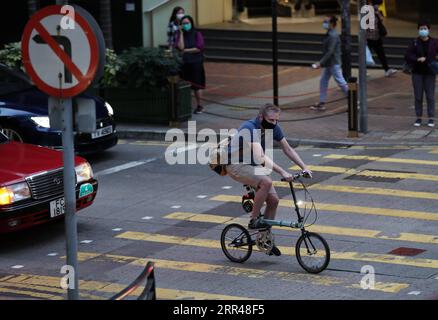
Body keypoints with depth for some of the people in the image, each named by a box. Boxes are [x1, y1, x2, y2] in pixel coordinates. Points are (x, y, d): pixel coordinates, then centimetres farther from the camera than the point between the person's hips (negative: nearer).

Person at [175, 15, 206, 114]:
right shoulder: (180, 35, 6)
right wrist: (181, 33, -9)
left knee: (196, 86, 0)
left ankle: (199, 106, 12)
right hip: (184, 63, 2)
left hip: (196, 63, -2)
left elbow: (199, 48, -11)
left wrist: (186, 50, -7)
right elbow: (181, 47, -11)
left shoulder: (197, 34, -1)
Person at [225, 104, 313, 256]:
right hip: (236, 165, -8)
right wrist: (282, 172, -46)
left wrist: (304, 167, -7)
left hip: (253, 165, 8)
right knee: (266, 182, -32)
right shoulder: (250, 128, -30)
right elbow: (260, 156, -40)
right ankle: (254, 220, -18)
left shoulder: (274, 128, -6)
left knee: (273, 200, -2)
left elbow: (288, 149, 3)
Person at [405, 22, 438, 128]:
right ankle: (419, 118, 11)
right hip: (417, 73, 1)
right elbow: (408, 56, -7)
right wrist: (417, 59, -20)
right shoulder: (415, 43, 0)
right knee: (418, 96, 4)